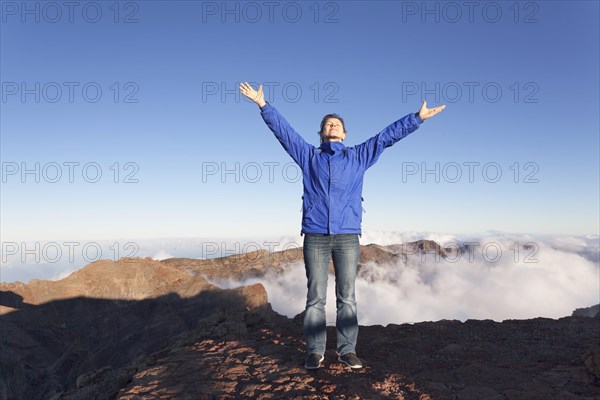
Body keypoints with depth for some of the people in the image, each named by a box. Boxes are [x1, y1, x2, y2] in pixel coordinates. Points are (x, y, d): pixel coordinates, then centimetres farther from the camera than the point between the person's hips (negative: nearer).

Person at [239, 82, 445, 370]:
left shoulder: (358, 156, 16)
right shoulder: (308, 156, 15)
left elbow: (387, 136, 15)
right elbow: (283, 130, 13)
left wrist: (417, 118, 13)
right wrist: (263, 105, 8)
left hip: (348, 237, 1)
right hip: (315, 236, 0)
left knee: (347, 297, 4)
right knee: (315, 298, 2)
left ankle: (347, 350, 13)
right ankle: (315, 352, 11)